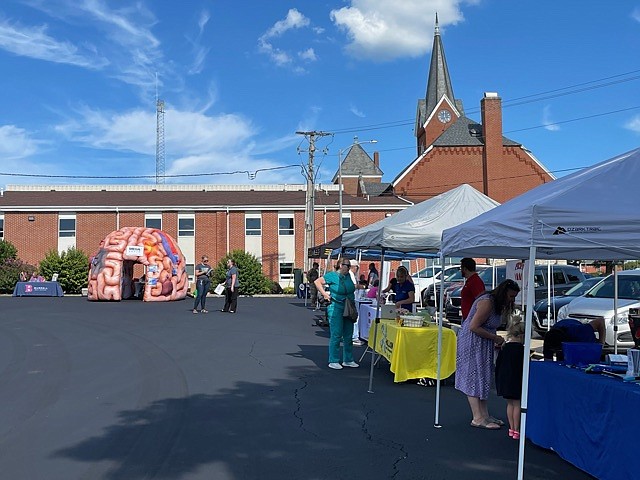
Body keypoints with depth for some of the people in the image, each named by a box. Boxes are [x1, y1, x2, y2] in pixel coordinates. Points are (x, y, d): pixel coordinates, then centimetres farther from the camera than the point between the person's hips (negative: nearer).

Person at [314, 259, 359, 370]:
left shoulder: (349, 276, 9)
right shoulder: (332, 275, -8)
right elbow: (317, 282, -6)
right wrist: (324, 294, -12)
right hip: (336, 308, -7)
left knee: (348, 336, 11)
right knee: (336, 335, -5)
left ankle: (348, 360, 22)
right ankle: (333, 361, 4)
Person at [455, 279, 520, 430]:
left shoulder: (498, 304, 10)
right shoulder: (487, 302, -21)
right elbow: (474, 327, -25)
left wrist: (496, 341, -1)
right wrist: (496, 338, -19)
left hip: (483, 344, 10)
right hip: (472, 342, -10)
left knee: (483, 378, 11)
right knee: (474, 377, -7)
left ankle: (484, 415, 17)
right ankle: (478, 418, -4)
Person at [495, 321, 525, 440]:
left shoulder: (504, 348, 7)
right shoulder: (521, 349, -12)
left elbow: (498, 365, 11)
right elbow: (523, 367, -13)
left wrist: (498, 381, 19)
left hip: (504, 380, 6)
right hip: (516, 380, -6)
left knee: (510, 404, 15)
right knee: (517, 404, 1)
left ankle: (511, 428, 20)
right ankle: (516, 431, 3)